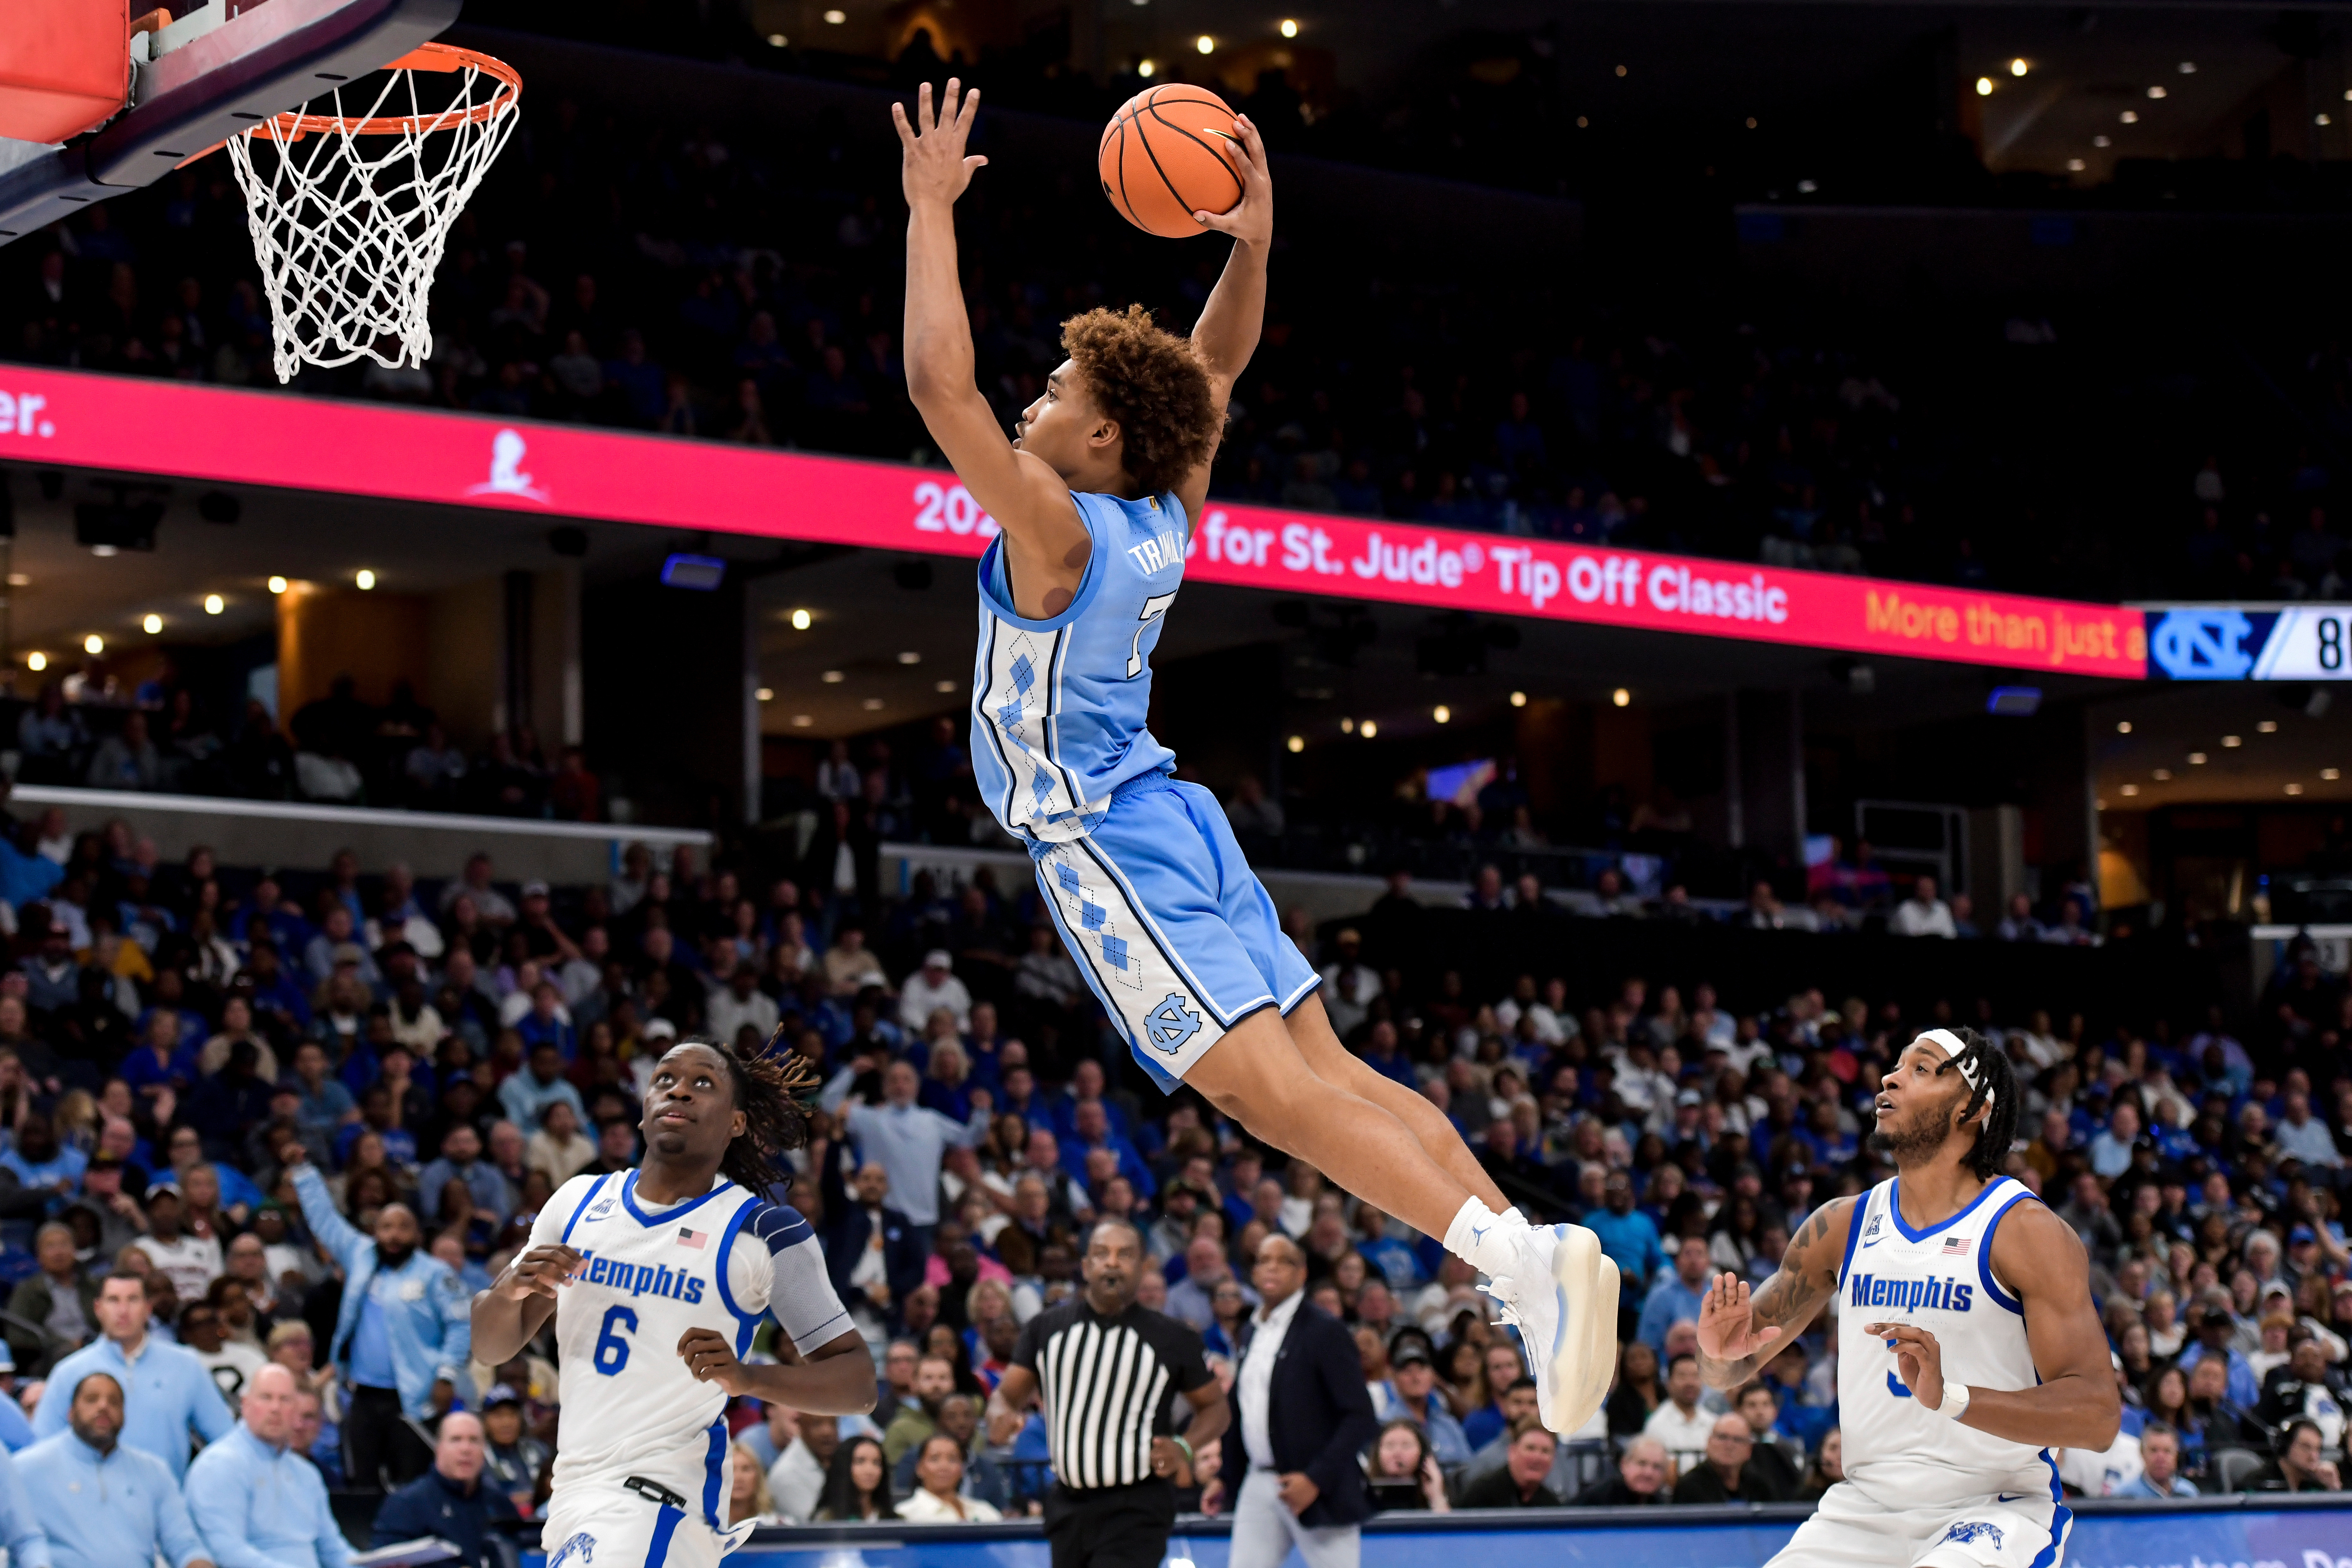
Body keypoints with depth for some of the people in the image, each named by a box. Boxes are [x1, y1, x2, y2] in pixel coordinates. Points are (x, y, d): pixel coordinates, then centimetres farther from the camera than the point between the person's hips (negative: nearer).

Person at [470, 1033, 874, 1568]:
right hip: (574, 1495, 7)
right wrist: (512, 1289, -9)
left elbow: (860, 1385, -7)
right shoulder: (578, 1202, 10)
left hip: (662, 1501, -7)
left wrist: (747, 1378, -25)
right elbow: (492, 1347, 15)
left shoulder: (763, 1232, -5)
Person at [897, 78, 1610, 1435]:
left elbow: (939, 382, -21)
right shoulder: (1168, 516, 7)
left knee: (1271, 1088, -17)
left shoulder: (1057, 531, -15)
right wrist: (1254, 239, 8)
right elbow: (1220, 362, 21)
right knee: (1334, 1071, 6)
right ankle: (1531, 1244, -5)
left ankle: (1515, 1257, -30)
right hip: (1169, 816, 9)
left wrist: (932, 209, -14)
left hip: (1103, 845, -9)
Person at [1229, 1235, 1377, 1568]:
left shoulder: (1324, 1331, -9)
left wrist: (1316, 1478, -20)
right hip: (1260, 1486, 7)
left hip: (1315, 1488, -7)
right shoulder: (1253, 1331, 14)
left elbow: (1361, 1416, -14)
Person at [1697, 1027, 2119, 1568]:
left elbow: (2098, 1416, -17)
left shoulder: (2029, 1233, -9)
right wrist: (1720, 1349, -11)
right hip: (1865, 1509, 5)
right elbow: (1735, 1368, 15)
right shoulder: (1841, 1226, 7)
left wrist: (1950, 1396, -32)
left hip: (1998, 1509, -5)